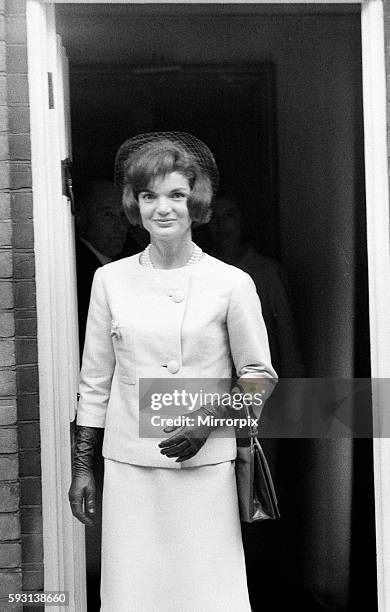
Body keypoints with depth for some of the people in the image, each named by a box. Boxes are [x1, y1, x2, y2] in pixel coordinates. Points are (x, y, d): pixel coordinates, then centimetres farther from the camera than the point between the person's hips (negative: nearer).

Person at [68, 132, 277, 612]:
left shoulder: (232, 283, -2)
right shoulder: (110, 279, 5)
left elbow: (260, 376, 5)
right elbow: (95, 381, 10)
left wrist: (209, 419, -11)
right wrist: (82, 467, 9)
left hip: (206, 465, -1)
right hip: (128, 466, 2)